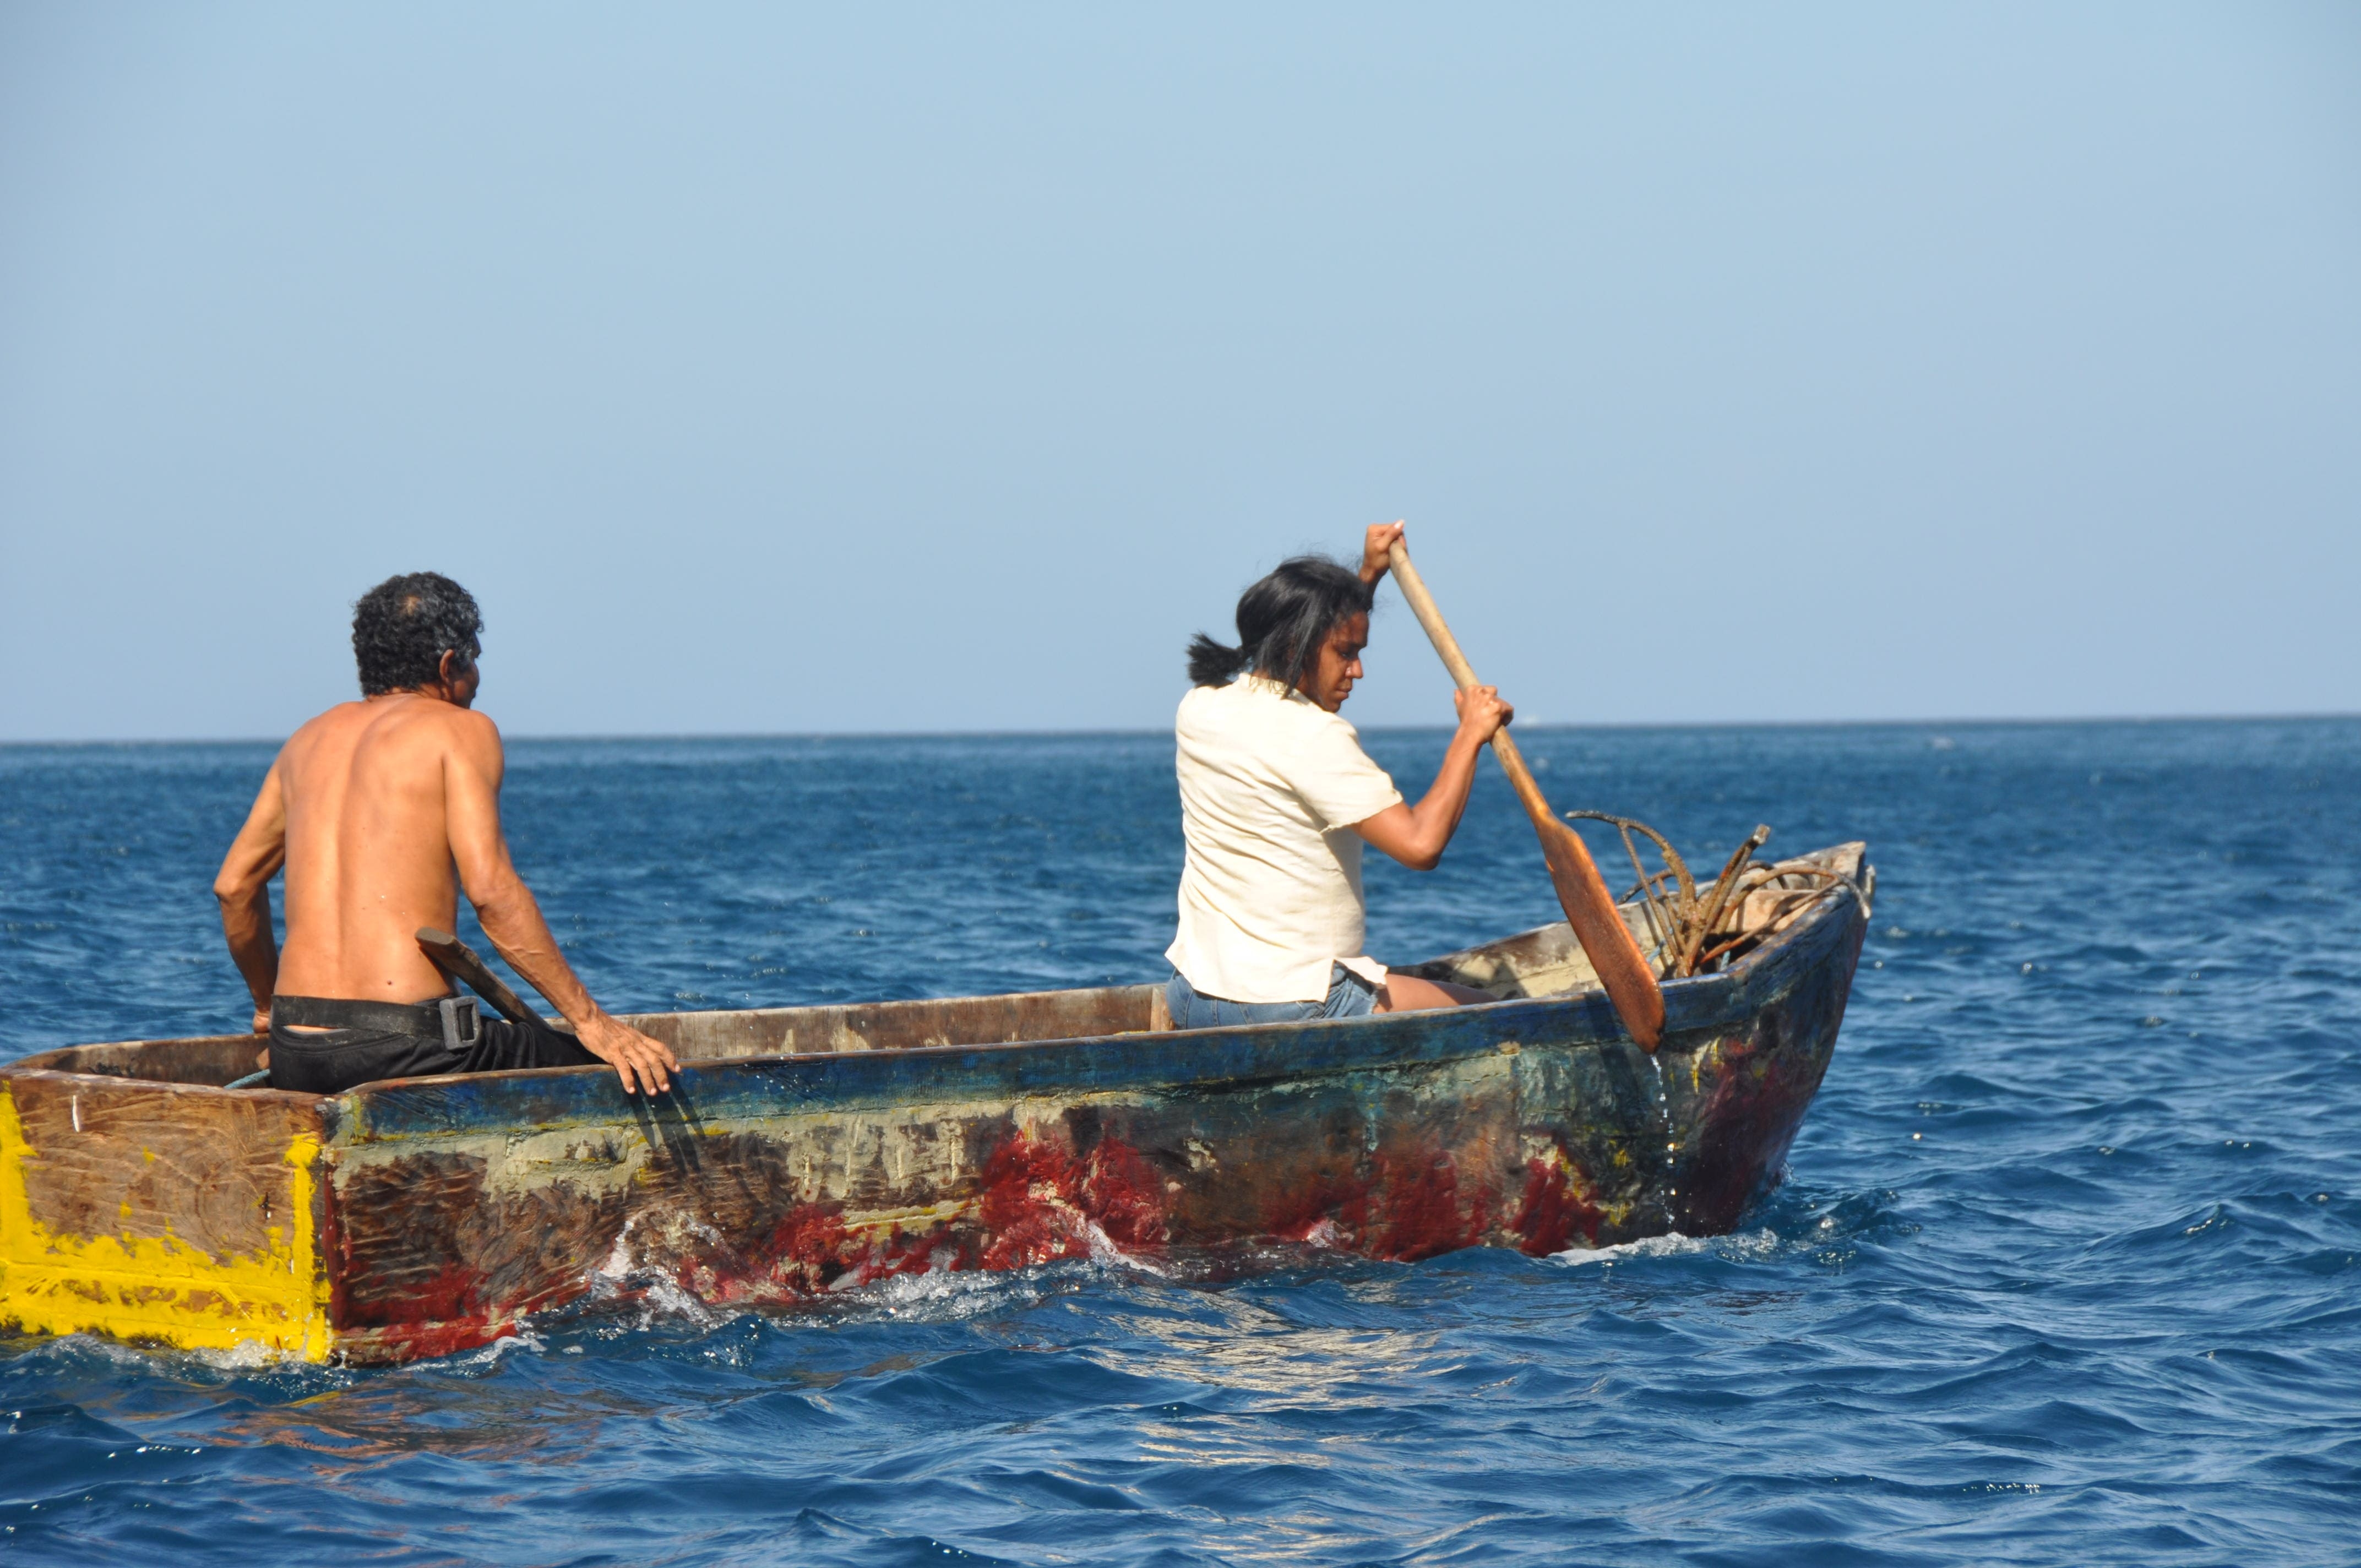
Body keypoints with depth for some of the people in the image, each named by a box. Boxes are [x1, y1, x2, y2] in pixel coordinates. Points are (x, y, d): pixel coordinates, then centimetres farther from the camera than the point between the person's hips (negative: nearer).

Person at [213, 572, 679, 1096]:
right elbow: (489, 888, -11)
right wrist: (588, 1019, -11)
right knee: (619, 1072, 4)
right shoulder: (459, 729, 1)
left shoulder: (313, 739, 20)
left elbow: (234, 885, 24)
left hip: (295, 1054, 7)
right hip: (401, 1048, -7)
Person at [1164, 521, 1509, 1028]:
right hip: (1293, 1001, -8)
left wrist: (1367, 578, 32)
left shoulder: (1201, 707, 9)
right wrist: (1471, 735, -12)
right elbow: (1420, 844, -22)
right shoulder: (1314, 738, -17)